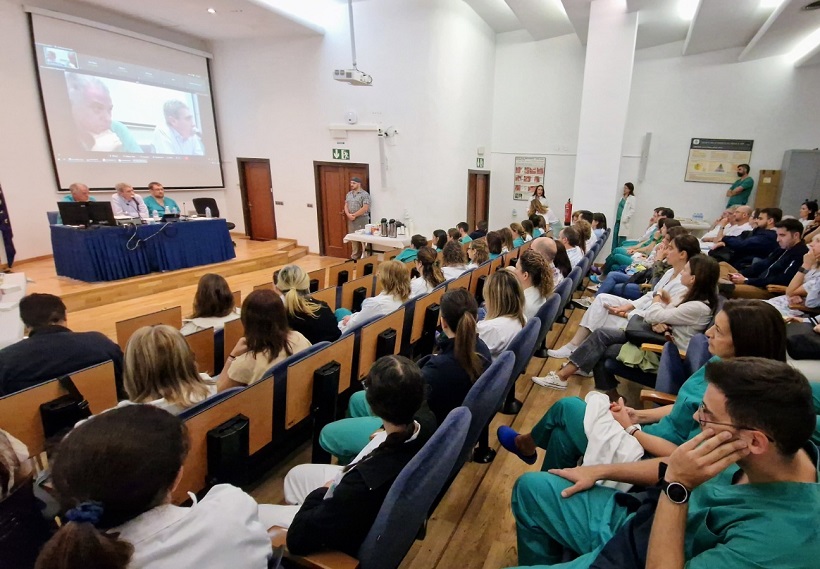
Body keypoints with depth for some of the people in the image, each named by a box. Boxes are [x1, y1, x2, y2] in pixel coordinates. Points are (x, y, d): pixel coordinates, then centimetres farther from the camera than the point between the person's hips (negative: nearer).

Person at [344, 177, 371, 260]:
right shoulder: (349, 194, 14)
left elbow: (365, 208, -16)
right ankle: (355, 256, 18)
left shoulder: (364, 194, -8)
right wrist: (348, 215, -8)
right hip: (351, 219, 7)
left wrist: (354, 215, -15)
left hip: (362, 219, -7)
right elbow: (346, 206, 12)